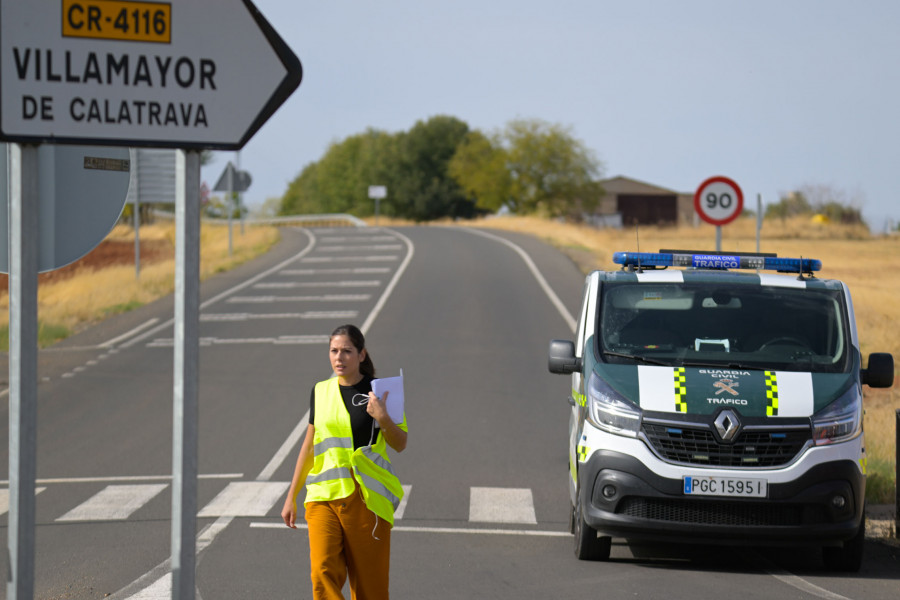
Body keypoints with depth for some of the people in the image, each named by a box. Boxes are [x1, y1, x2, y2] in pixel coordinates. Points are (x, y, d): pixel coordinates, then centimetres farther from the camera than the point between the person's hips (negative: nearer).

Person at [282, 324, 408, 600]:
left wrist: (383, 419, -19)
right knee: (323, 572, -16)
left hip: (366, 499, -2)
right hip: (323, 496, 2)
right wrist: (291, 497, 21)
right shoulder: (320, 392, 11)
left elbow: (400, 444, 0)